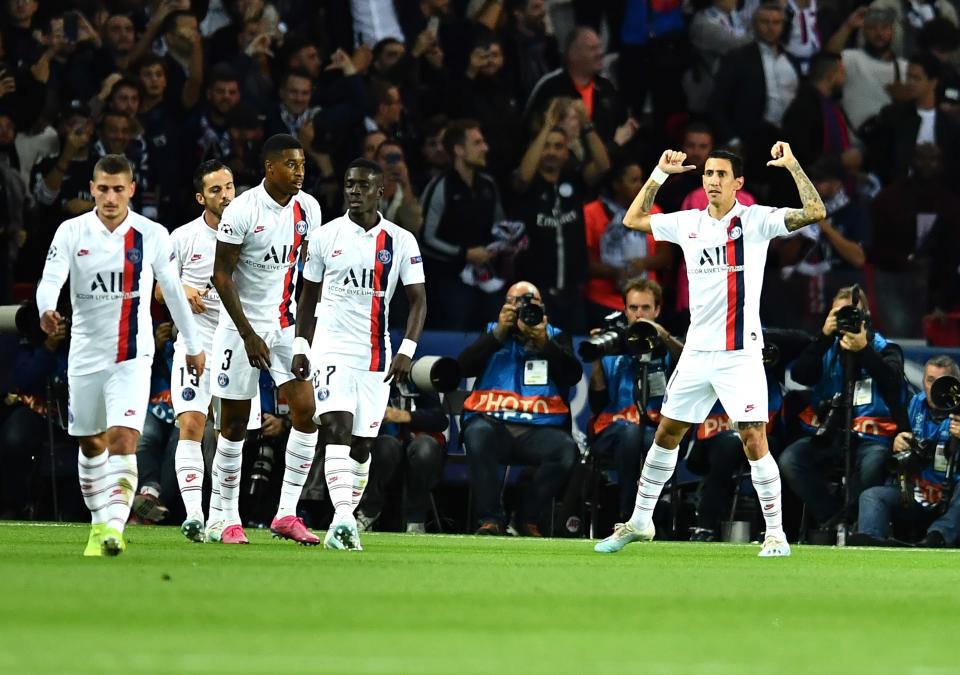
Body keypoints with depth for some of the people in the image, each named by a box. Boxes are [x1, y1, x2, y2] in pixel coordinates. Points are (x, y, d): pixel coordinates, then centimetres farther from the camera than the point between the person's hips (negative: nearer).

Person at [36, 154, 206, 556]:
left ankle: (115, 527, -25)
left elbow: (173, 290, 8)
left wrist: (193, 346, 15)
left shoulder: (152, 235, -3)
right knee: (90, 444, 13)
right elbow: (50, 279, -14)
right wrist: (46, 310, -37)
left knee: (123, 440, -18)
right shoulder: (72, 232, -3)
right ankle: (100, 523, 29)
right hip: (86, 353, 2)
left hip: (133, 355, -2)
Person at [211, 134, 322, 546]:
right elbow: (222, 276, -13)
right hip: (241, 327, -4)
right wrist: (249, 334, -16)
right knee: (234, 423, 1)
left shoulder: (307, 209, 1)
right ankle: (230, 520, 12)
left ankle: (287, 513, -5)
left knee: (306, 410, -10)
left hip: (287, 325, 4)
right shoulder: (242, 211, -15)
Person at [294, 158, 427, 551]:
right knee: (338, 430, -19)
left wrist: (407, 351, -10)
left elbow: (418, 300, 2)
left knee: (362, 444, 5)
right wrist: (300, 347, 5)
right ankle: (342, 519, -29)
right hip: (331, 347, -2)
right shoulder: (325, 237, 3)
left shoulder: (401, 242, 2)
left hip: (376, 354, 2)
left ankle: (345, 523, 15)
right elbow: (308, 296, 11)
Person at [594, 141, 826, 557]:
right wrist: (660, 173, 14)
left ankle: (775, 534, -2)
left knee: (754, 440, -12)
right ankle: (640, 522, 26)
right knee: (666, 434, 13)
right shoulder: (688, 224, 8)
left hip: (740, 354, -5)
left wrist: (792, 165, -19)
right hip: (697, 352, 5)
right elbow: (633, 219, 22)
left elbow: (815, 212, -16)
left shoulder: (755, 220, -6)